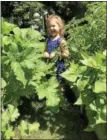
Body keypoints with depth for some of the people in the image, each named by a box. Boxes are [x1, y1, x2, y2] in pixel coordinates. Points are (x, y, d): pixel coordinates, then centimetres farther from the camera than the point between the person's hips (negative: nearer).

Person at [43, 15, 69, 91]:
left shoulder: (61, 41, -16)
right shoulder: (48, 39, 5)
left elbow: (66, 54, -17)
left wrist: (56, 55, -21)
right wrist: (45, 54, -4)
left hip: (58, 66, -7)